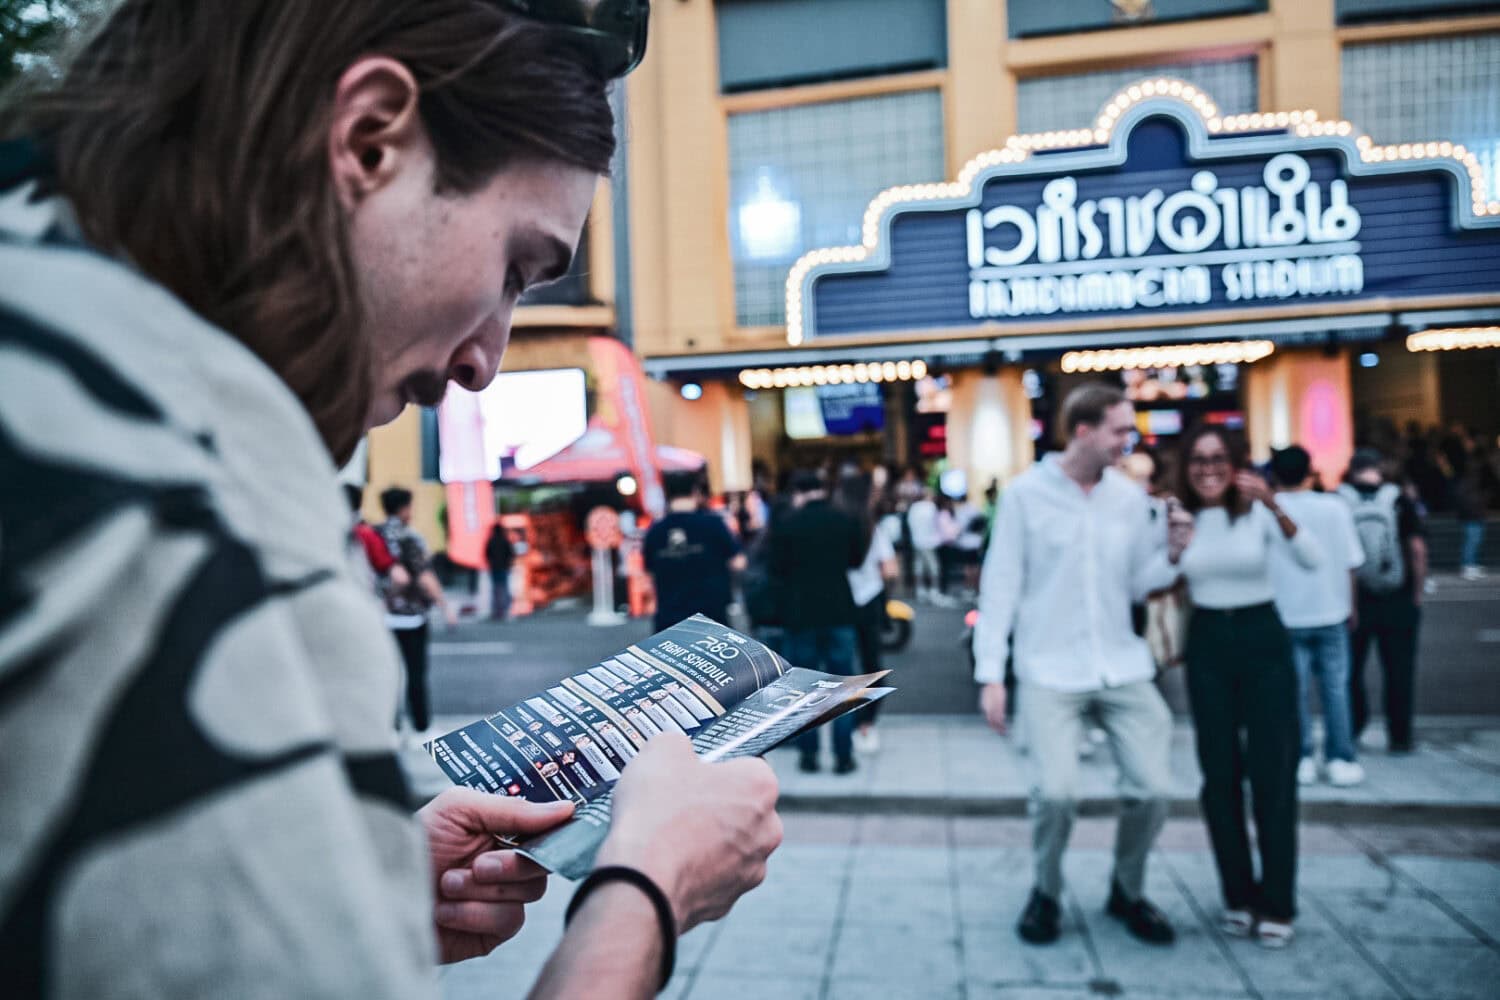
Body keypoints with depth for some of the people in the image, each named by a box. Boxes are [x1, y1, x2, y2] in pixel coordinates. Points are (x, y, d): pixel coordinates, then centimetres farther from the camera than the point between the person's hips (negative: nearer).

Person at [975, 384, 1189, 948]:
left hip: (1123, 668, 4)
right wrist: (991, 673, -7)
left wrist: (1172, 553, -10)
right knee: (1055, 792, -15)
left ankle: (1127, 892, 27)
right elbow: (1000, 585, -4)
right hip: (1050, 673, -4)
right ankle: (1046, 893, 16)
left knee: (1153, 788, -1)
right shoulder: (1026, 494, -5)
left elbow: (1137, 584, 10)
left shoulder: (1130, 497, 6)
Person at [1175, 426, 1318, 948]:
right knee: (1220, 774, 7)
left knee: (1272, 773, 1)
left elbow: (1312, 561, -22)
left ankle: (1277, 904, 14)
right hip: (1207, 644, 2)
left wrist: (1276, 508, -36)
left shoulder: (1259, 510, -8)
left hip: (1263, 639, -2)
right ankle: (1238, 895, 22)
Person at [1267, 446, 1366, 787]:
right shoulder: (1334, 507, -4)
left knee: (1294, 689, 8)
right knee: (1335, 687, 10)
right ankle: (1340, 759, 14)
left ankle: (1301, 759, 11)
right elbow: (1350, 563, -1)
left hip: (1285, 615, -1)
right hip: (1330, 612, 1)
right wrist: (1351, 607, 11)